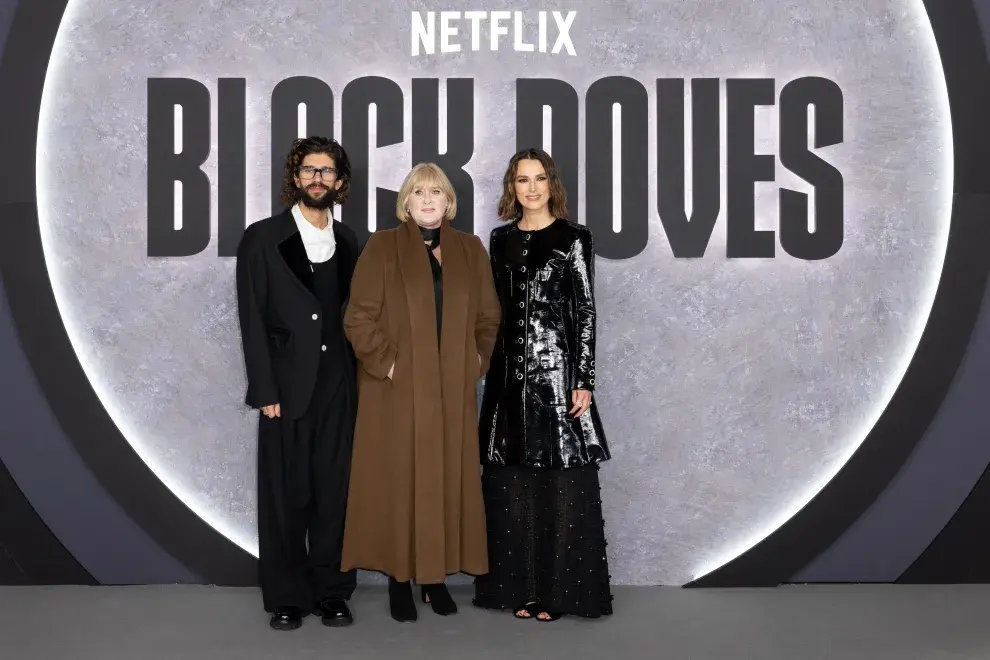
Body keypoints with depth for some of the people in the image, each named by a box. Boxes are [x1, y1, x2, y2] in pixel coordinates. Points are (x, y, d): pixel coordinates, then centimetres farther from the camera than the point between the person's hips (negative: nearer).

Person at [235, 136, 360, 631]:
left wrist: (359, 377, 1)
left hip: (338, 386, 3)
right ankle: (287, 597, 14)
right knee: (286, 495, 3)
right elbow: (252, 320, -3)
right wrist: (265, 391, -10)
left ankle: (331, 592, 16)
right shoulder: (263, 238, 1)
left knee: (334, 491, 5)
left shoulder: (346, 241, 11)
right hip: (288, 385, -3)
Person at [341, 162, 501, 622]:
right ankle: (400, 579, 12)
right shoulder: (382, 246, -2)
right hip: (397, 389, -3)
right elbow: (358, 318, -6)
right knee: (398, 480, 1)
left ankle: (437, 576, 18)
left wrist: (477, 361, 2)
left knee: (447, 480, 7)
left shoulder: (470, 249, 9)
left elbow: (489, 316, 13)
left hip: (452, 390, 3)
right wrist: (384, 364, -12)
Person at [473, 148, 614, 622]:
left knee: (562, 485, -1)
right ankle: (521, 586, 17)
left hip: (556, 368, -4)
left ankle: (559, 590, 8)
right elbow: (494, 309, 13)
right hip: (509, 373, 4)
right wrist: (491, 366, 9)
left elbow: (585, 312, -5)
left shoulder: (573, 238, -1)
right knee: (511, 487, 6)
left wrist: (584, 379, -11)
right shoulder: (500, 240, 12)